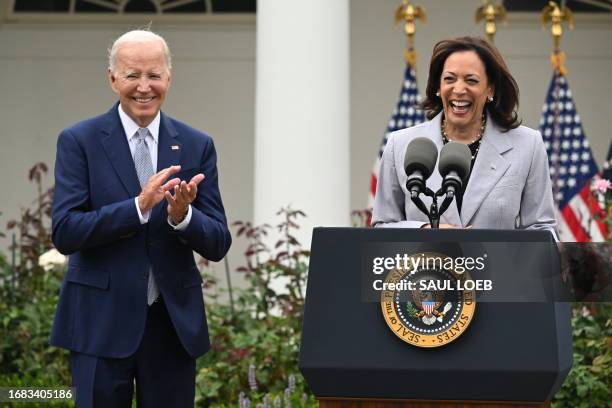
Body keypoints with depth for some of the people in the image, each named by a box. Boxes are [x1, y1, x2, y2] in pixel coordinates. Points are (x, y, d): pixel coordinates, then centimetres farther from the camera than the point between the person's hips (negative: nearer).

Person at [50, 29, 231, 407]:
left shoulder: (197, 146, 5)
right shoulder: (79, 141, -2)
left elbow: (218, 245, 3)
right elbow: (65, 233, -11)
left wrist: (182, 215, -18)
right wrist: (138, 206, -22)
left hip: (174, 322, 3)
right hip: (102, 322, -2)